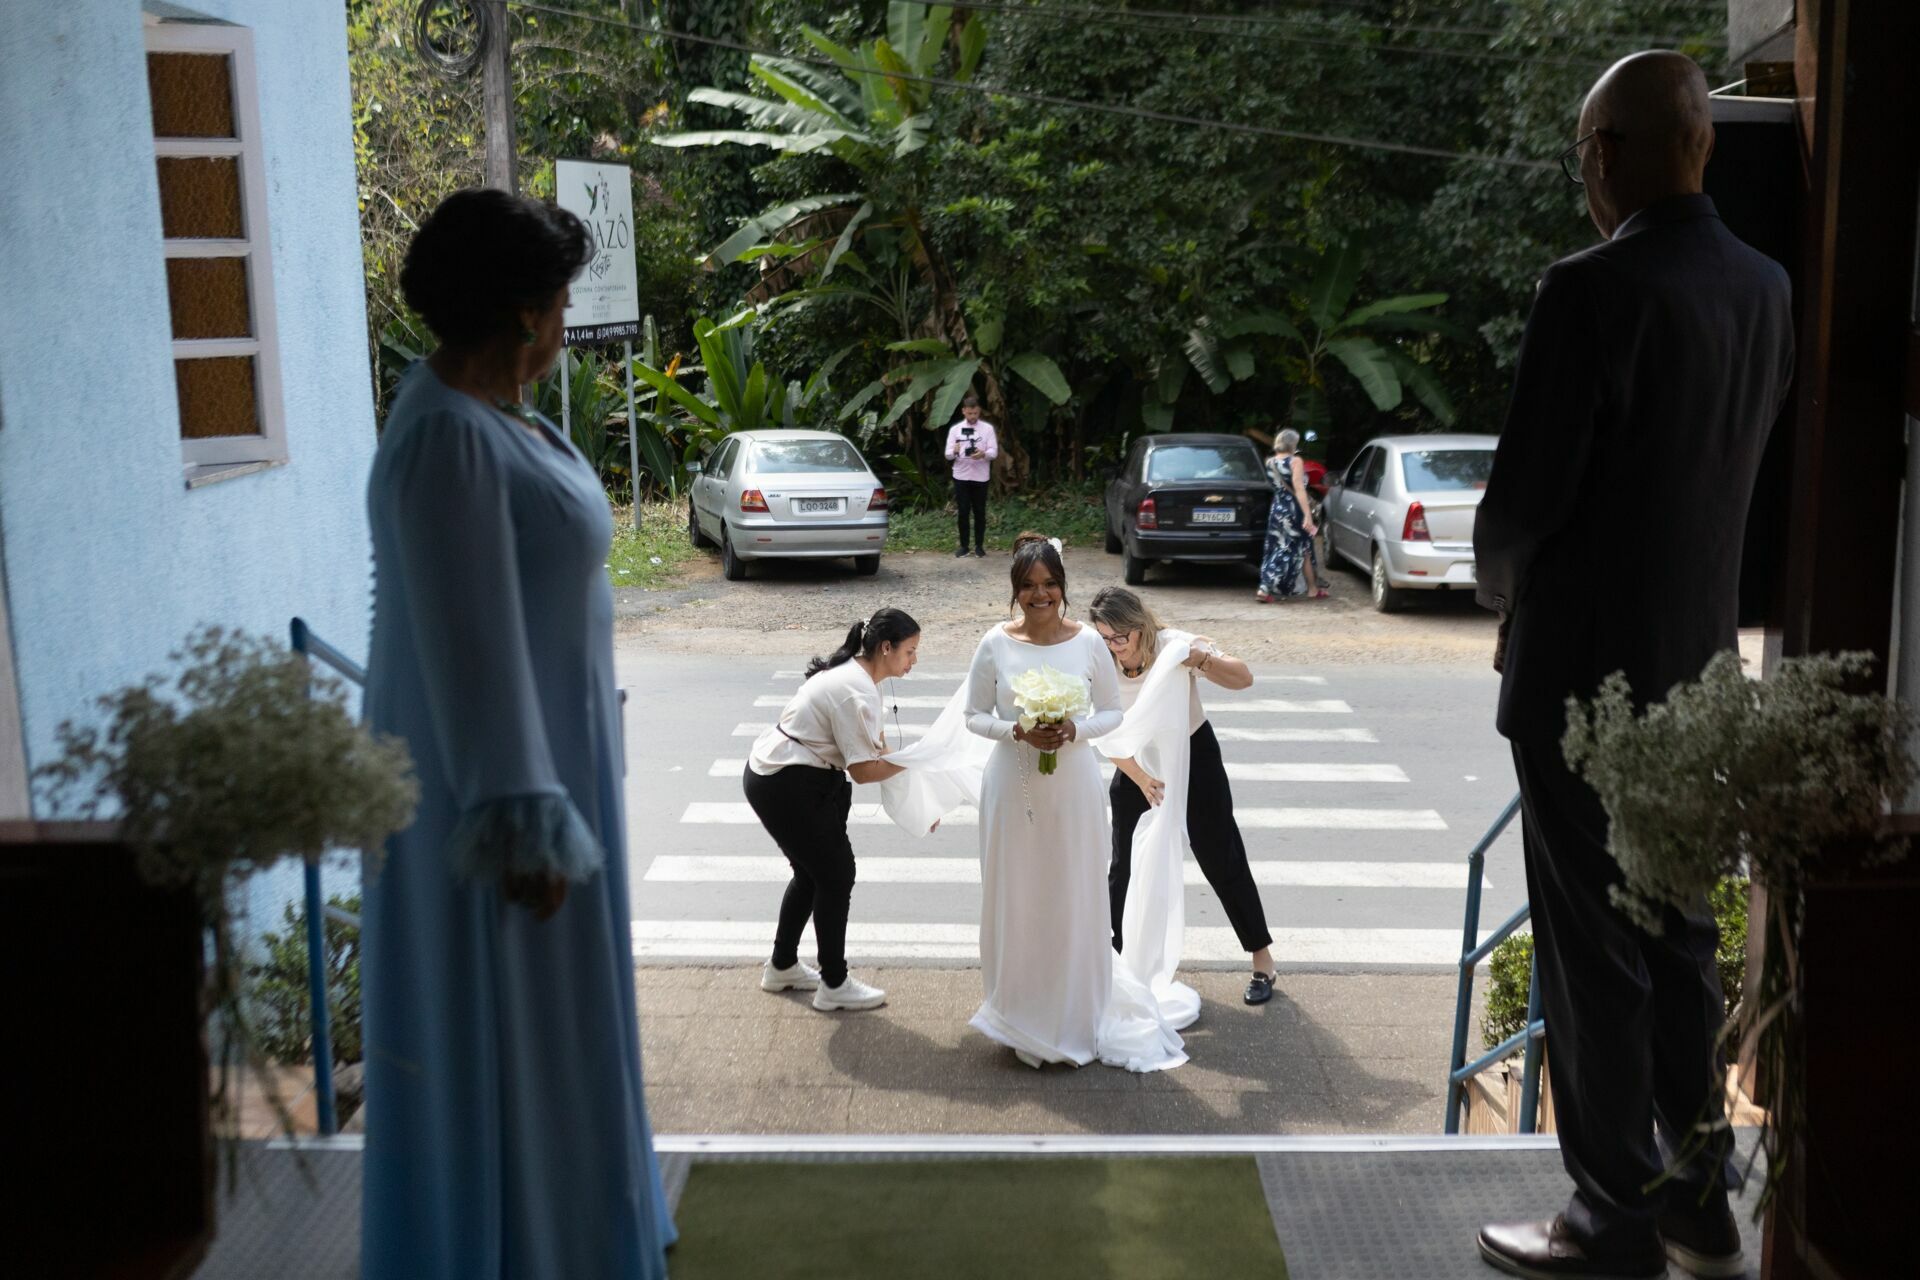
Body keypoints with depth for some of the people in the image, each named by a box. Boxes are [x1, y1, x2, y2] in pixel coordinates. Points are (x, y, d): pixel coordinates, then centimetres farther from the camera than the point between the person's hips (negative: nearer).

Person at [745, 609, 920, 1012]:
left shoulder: (851, 672, 8)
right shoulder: (857, 691, -23)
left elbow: (856, 747, 11)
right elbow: (865, 769, -21)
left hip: (771, 774, 10)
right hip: (788, 787, -10)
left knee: (813, 871, 21)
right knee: (836, 874, 0)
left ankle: (782, 967, 35)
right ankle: (834, 985, 12)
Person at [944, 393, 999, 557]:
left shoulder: (987, 428, 1)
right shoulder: (955, 429, 4)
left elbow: (994, 452, -4)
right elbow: (948, 455, 1)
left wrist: (983, 454, -25)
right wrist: (954, 451, -23)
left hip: (980, 476, 0)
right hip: (961, 476, 1)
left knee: (979, 512, 4)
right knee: (963, 512, 2)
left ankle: (979, 545, 13)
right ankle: (963, 545, 10)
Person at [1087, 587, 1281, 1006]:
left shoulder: (1174, 645, -25)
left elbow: (1244, 678, -31)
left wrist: (1202, 661, -51)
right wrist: (1140, 778, -31)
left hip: (1194, 755, -2)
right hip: (1138, 761, 3)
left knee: (1222, 860, 1)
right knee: (1125, 864, 5)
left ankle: (1263, 960, 13)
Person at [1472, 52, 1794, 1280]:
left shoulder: (1594, 290, -18)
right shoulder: (1766, 288, 5)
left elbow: (1525, 495, -17)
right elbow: (1750, 462, 12)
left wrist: (1503, 591, 3)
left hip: (1583, 670, -7)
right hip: (1698, 659, 8)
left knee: (1593, 953, 3)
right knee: (1682, 940, 16)